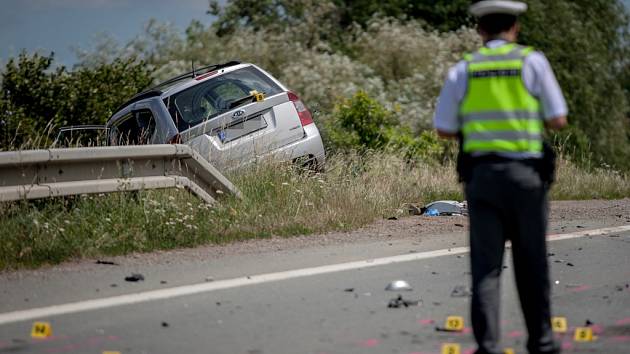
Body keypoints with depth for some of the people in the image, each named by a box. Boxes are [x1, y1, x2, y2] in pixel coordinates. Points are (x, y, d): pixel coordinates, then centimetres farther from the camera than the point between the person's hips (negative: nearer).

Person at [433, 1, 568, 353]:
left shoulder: (463, 69, 5)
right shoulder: (532, 61, -1)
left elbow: (444, 129, 7)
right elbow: (558, 119, -1)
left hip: (481, 175, 1)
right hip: (526, 173, -1)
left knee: (486, 265, 2)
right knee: (532, 263, 11)